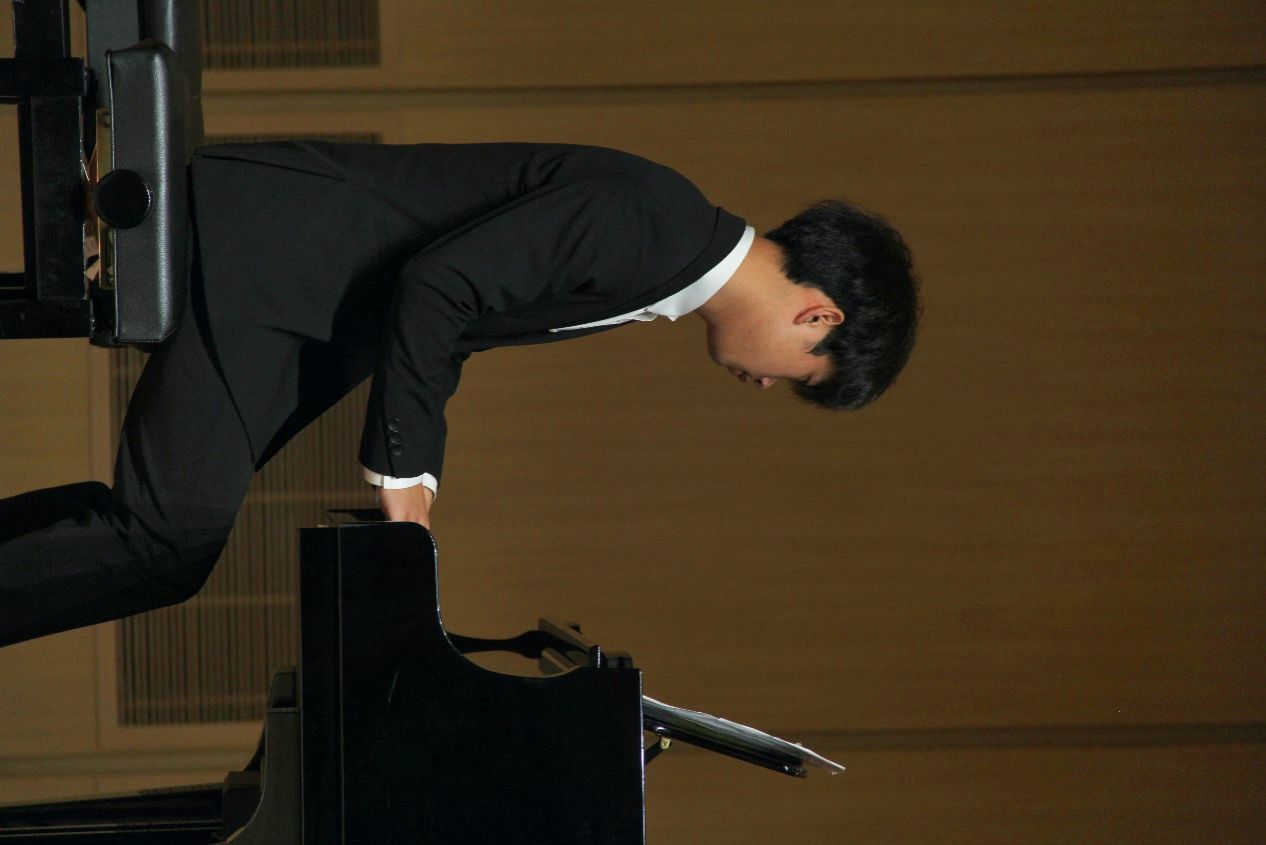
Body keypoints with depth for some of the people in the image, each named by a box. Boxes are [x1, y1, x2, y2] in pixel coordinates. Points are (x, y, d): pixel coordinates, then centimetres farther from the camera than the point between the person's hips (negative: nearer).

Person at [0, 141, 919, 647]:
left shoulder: (658, 240, 12)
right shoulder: (645, 220, -20)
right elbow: (434, 286, -24)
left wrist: (415, 484, 13)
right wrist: (405, 481, -16)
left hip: (320, 311, 10)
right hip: (253, 244, -10)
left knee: (174, 523, 5)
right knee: (176, 541, -17)